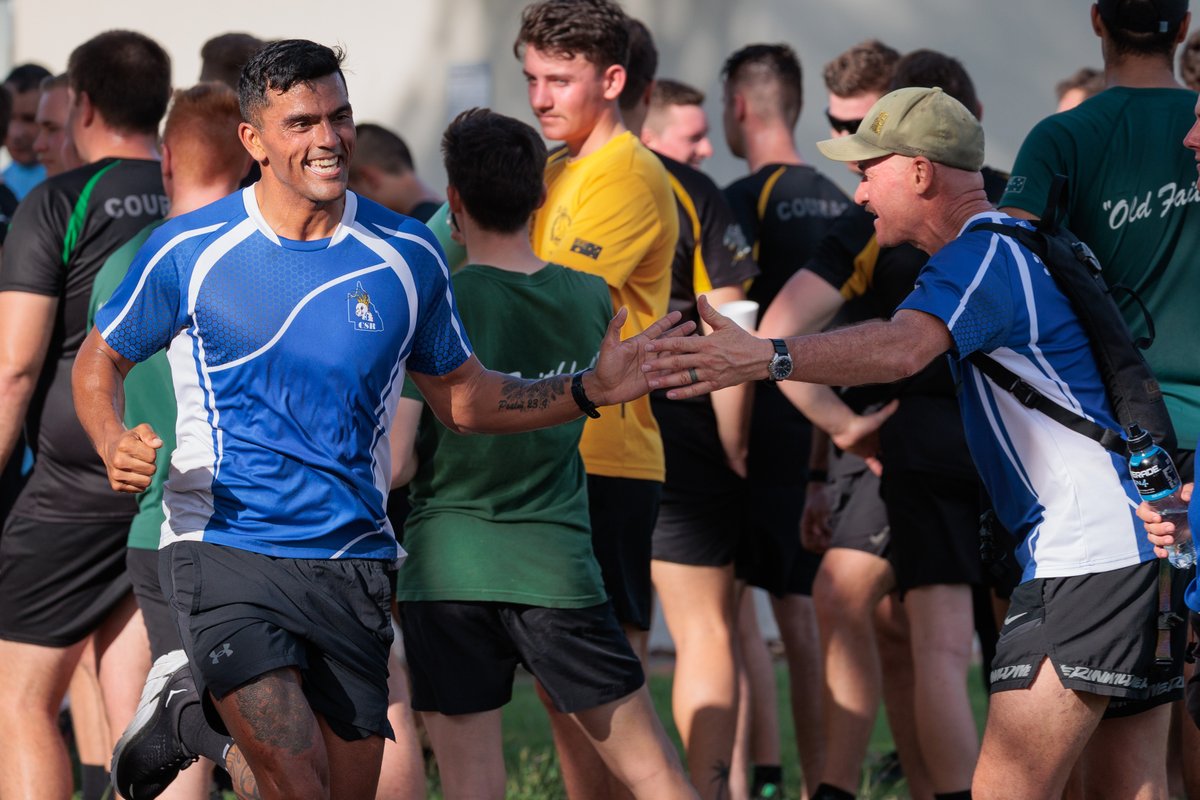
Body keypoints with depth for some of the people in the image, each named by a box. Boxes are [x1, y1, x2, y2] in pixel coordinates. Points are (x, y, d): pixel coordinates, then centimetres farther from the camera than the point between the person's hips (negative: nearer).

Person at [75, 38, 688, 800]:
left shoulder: (407, 255, 4)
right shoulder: (187, 250, -4)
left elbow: (462, 397, 14)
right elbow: (101, 360, 10)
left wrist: (590, 390, 0)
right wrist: (116, 447, -11)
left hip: (354, 559, 4)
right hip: (225, 547, -4)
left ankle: (205, 704, 32)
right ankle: (184, 706, 13)